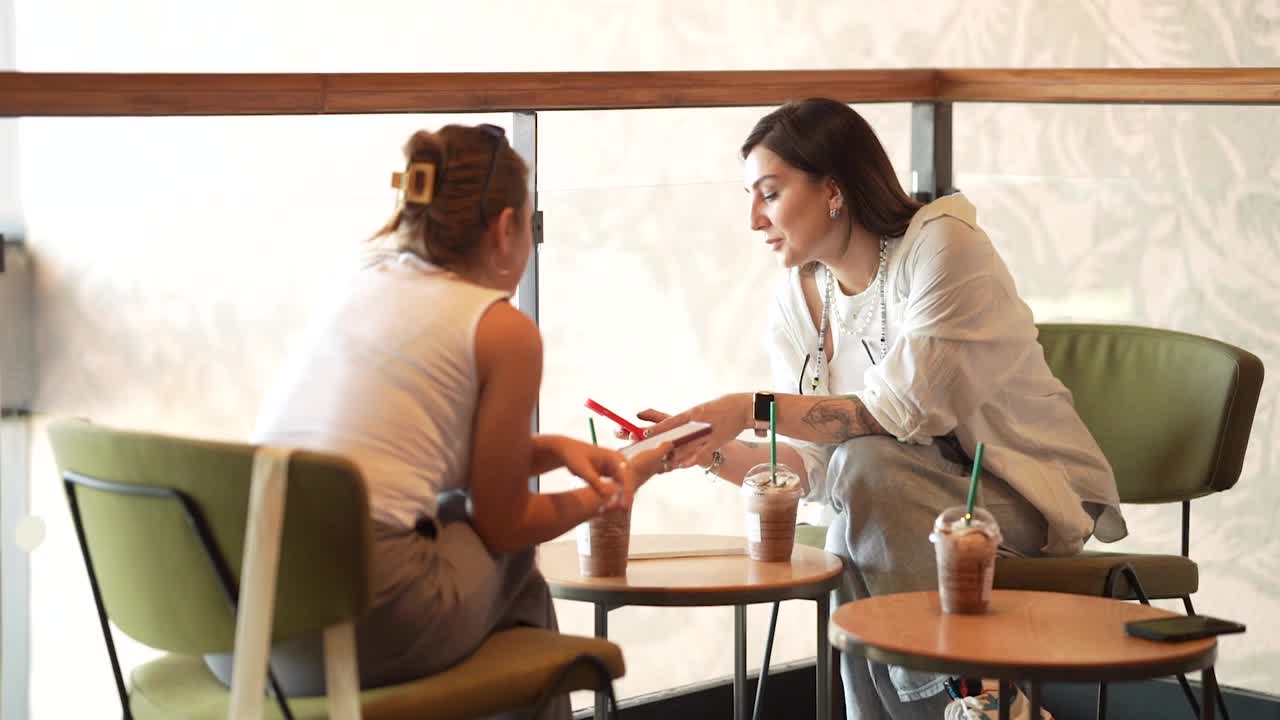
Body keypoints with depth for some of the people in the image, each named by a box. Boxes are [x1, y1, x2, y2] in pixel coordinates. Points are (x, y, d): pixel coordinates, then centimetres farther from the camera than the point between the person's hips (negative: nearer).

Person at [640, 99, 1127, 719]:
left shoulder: (941, 243, -16)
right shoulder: (795, 305, 3)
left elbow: (907, 410, -24)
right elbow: (813, 464, -1)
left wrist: (754, 408, -27)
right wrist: (715, 452, -18)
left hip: (1034, 493, -5)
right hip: (918, 499, 5)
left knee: (865, 466, -31)